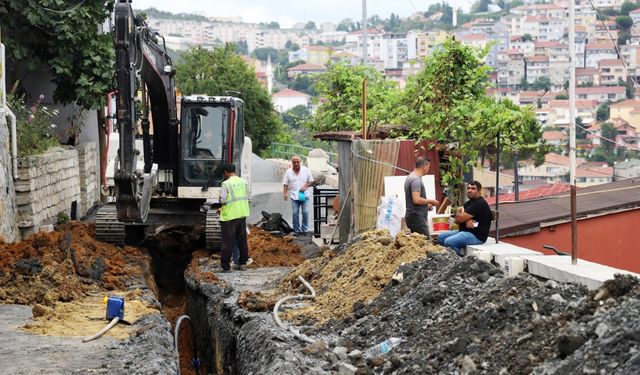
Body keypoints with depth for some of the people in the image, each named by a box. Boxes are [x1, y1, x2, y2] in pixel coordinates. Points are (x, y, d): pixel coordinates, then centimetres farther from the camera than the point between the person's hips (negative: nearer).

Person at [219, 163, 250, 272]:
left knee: (228, 241, 0)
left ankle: (225, 266, 3)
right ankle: (242, 263, 19)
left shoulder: (226, 184, -14)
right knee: (242, 239, 14)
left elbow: (222, 200, -14)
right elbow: (247, 197, 9)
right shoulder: (244, 182, 5)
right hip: (242, 214, 6)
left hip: (230, 215, -6)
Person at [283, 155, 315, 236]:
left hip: (304, 195, -1)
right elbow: (285, 184, 5)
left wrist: (305, 186, -11)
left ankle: (304, 229, 7)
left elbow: (311, 181, 6)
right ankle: (297, 230, 7)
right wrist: (285, 193, -9)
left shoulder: (306, 170, 2)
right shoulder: (288, 172, 4)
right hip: (294, 196, 1)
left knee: (305, 212, -5)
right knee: (295, 213, -1)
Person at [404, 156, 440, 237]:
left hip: (413, 216, 10)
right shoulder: (416, 180, -16)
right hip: (417, 217, -10)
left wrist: (427, 204, 16)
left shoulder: (411, 177, 16)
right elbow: (416, 200, -24)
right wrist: (431, 201, -10)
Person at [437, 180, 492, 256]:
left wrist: (458, 211, 6)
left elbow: (459, 219, -18)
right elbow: (457, 220, 10)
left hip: (476, 235, -11)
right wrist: (466, 220, -13)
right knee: (441, 237, 6)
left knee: (449, 242, -28)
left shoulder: (479, 204, -16)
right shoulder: (469, 203, 18)